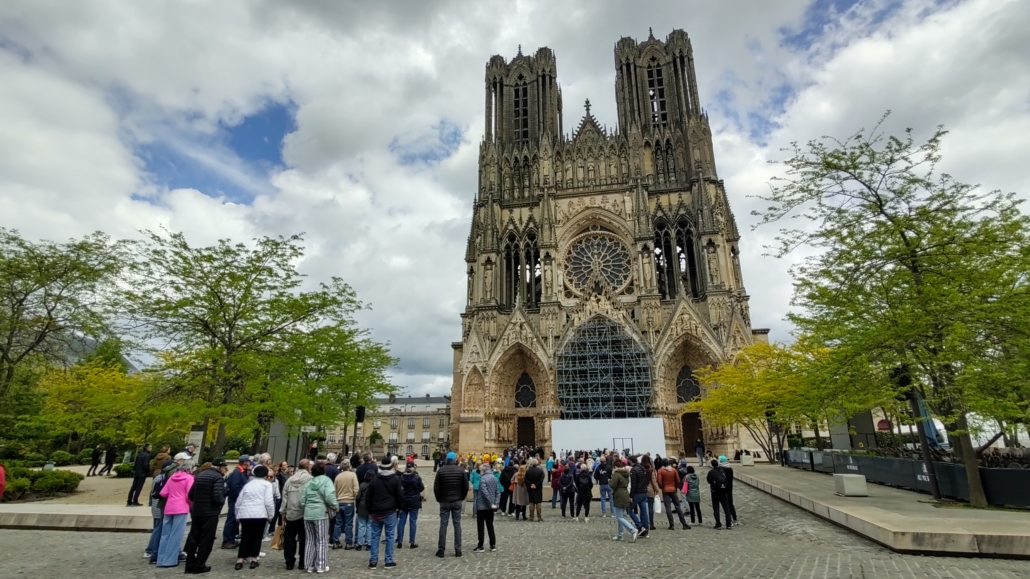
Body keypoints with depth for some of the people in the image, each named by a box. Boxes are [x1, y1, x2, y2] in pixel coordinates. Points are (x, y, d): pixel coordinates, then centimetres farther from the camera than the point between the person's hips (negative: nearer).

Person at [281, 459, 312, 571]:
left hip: (291, 514, 4)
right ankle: (303, 562, 12)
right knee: (304, 539, 7)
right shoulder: (310, 479, -8)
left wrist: (284, 512, 16)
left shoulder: (289, 480, 8)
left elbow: (284, 497, 10)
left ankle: (289, 562, 15)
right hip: (305, 514, -4)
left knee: (289, 539, 12)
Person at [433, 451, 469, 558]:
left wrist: (439, 499, 9)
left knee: (443, 525, 5)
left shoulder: (441, 470, -6)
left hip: (444, 501, 0)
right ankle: (458, 550, 7)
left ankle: (441, 550, 8)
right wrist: (462, 497, 11)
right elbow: (466, 486, -2)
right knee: (457, 524, 6)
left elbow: (436, 487, -5)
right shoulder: (461, 470, -4)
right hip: (457, 501, 1)